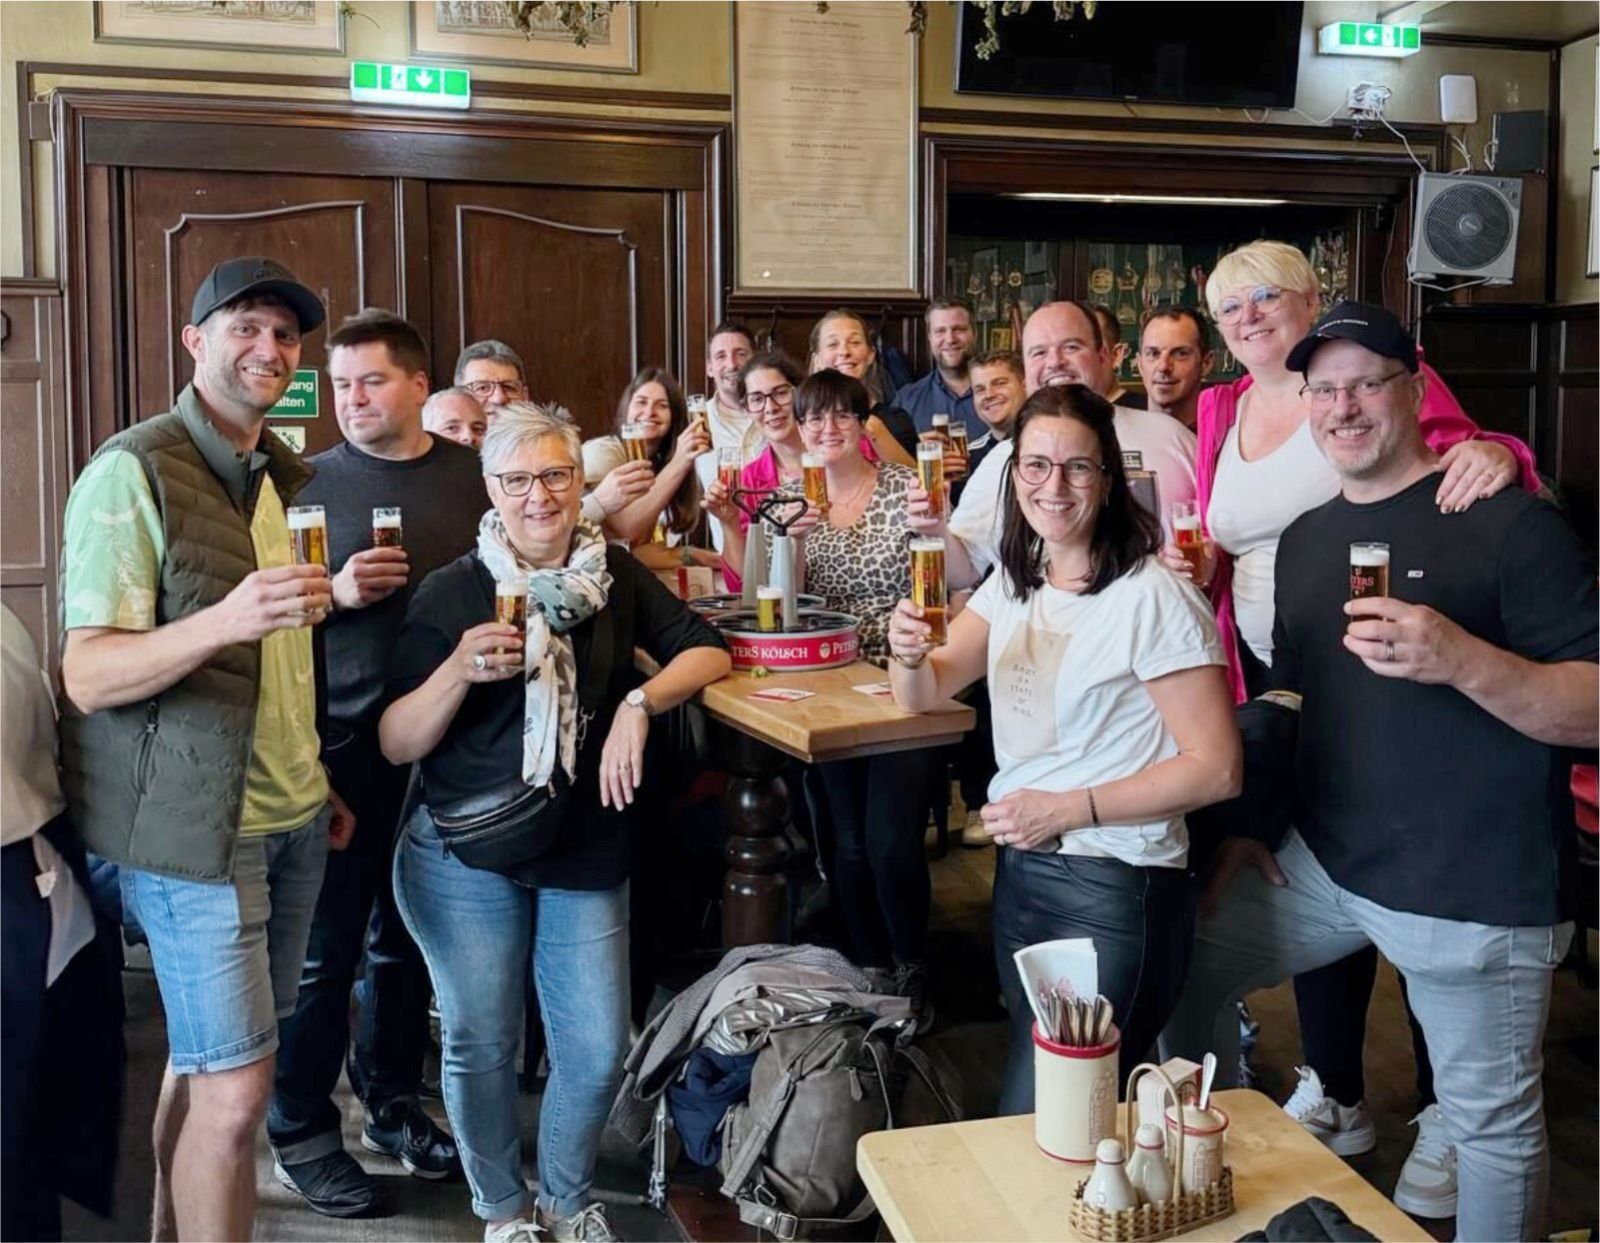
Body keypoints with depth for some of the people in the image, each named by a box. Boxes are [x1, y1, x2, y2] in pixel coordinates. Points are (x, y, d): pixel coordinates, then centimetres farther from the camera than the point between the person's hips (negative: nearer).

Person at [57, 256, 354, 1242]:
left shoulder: (291, 477, 12)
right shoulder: (134, 472, -11)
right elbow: (89, 676, -17)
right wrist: (226, 620, -32)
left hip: (292, 820, 7)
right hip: (195, 826, -7)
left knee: (207, 1064, 15)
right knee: (235, 1089, -3)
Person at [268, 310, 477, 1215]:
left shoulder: (473, 476, 5)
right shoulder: (311, 482, -1)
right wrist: (335, 593, -17)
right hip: (343, 742, -2)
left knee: (407, 936, 15)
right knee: (326, 945, 4)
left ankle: (393, 1103, 31)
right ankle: (302, 1130, 20)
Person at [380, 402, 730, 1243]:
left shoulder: (616, 574, 2)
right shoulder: (449, 594, -6)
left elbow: (709, 652, 3)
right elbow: (395, 746, -8)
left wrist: (639, 704, -14)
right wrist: (460, 671, -25)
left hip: (586, 855, 2)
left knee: (597, 1051, 3)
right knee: (480, 1046, 5)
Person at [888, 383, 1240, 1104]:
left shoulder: (1151, 597, -16)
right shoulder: (1014, 582, 8)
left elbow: (1216, 769, -18)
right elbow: (924, 694, 8)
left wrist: (1067, 809, -19)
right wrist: (909, 652, -15)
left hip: (1114, 889, -8)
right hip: (1019, 871, 8)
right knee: (1029, 1098, 22)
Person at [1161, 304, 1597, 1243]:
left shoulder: (1509, 522, -11)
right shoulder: (1306, 538, 10)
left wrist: (1461, 659, -32)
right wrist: (1252, 821, 11)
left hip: (1479, 893, -6)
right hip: (1321, 864, 7)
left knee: (1492, 1124, 5)